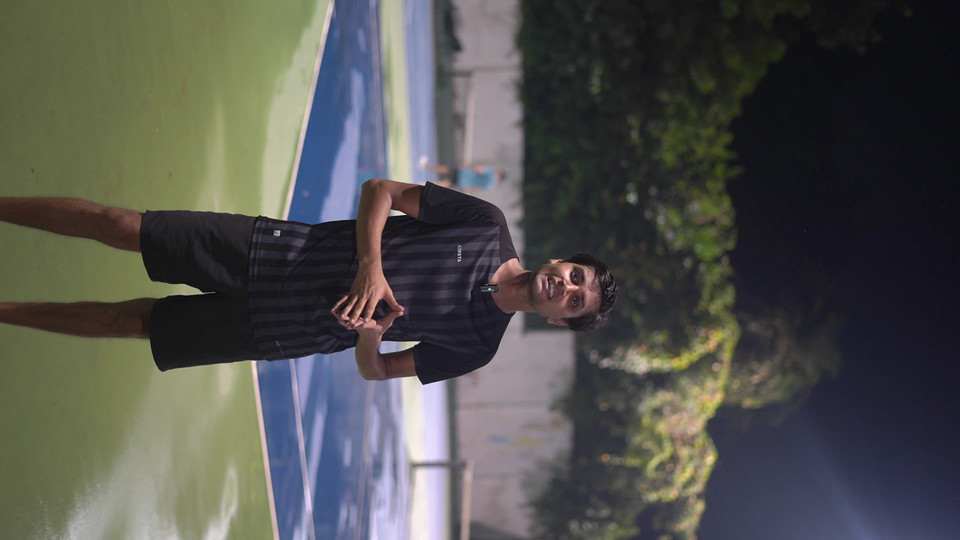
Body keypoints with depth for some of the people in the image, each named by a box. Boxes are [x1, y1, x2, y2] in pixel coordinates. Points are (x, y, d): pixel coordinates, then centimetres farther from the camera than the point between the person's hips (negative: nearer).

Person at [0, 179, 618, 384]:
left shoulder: (477, 348, -3)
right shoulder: (489, 223, -5)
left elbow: (376, 371, 1)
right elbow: (381, 189, -3)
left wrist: (369, 336, -22)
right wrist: (371, 264, -19)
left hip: (276, 331, 0)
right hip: (271, 250, 0)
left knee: (132, 320, 0)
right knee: (117, 226, -6)